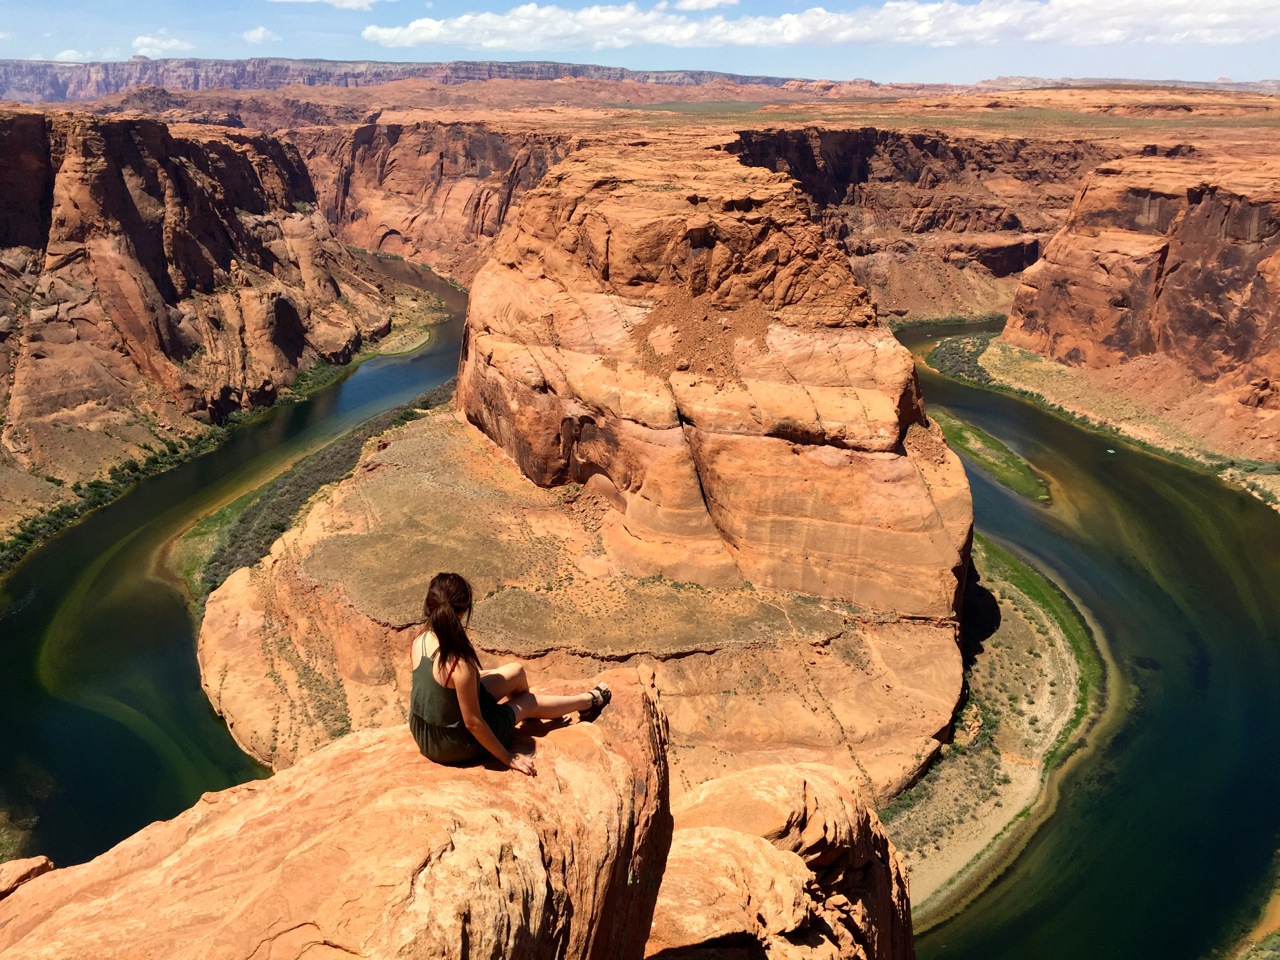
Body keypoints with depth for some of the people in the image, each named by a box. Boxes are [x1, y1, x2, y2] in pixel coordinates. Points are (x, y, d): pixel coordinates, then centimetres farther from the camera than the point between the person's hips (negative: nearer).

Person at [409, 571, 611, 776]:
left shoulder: (420, 640, -13)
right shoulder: (461, 664, -35)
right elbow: (473, 723, -26)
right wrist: (507, 758, -13)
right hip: (455, 746, -6)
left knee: (516, 671, 17)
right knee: (530, 703, 17)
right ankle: (589, 700, 44)